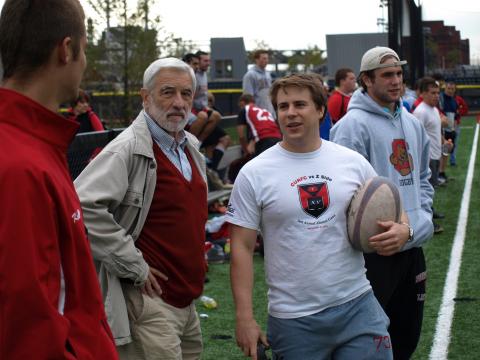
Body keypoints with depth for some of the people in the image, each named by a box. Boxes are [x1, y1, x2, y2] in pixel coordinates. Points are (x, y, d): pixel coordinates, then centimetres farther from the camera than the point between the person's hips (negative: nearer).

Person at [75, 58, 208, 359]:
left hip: (187, 300, 9)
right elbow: (83, 207, -29)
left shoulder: (191, 147, 12)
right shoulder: (129, 149, -16)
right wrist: (134, 267, -22)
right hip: (150, 301, -9)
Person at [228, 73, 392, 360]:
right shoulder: (254, 174, -3)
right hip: (293, 320, -2)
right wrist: (245, 318, -8)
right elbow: (242, 248, -3)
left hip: (357, 305, 2)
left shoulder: (353, 162, 5)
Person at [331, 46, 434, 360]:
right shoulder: (353, 125, -13)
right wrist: (401, 229, -21)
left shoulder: (412, 123, 13)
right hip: (376, 250, -8)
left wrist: (421, 218, 4)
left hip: (413, 246, 8)